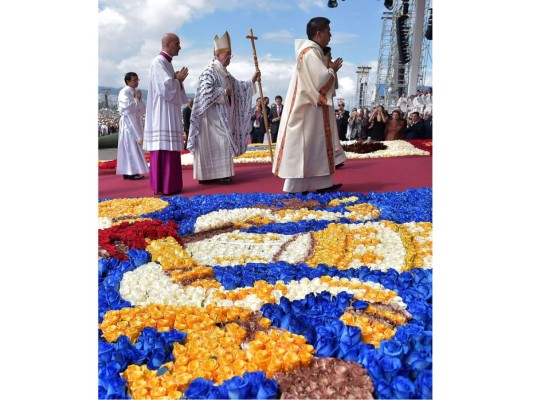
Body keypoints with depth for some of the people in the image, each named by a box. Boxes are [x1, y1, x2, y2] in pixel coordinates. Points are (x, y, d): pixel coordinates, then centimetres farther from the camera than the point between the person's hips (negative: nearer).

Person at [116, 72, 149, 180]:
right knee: (131, 146, -9)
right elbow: (128, 106, -20)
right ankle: (131, 172, -8)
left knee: (135, 146, 7)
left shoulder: (136, 93, 15)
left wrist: (138, 99, -6)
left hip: (136, 123, 8)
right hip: (128, 122, -8)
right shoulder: (124, 92, -8)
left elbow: (143, 109, 9)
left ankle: (130, 171, 12)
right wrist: (137, 99, -7)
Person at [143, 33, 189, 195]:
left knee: (168, 148, 8)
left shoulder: (166, 63, 21)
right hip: (163, 113, -10)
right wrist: (178, 79, -2)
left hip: (169, 112, 10)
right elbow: (166, 88, -19)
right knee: (163, 148, -10)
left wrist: (179, 80, 7)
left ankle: (168, 185, 11)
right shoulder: (159, 62, -9)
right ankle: (163, 186, -9)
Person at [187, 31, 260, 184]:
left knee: (221, 142, 9)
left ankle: (219, 173, 14)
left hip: (222, 114, 10)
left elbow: (237, 85, 22)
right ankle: (217, 174, -6)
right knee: (216, 142, -10)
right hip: (213, 114, -10)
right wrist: (224, 92, -14)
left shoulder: (224, 72, 17)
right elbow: (206, 92, -22)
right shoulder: (209, 71, -12)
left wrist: (252, 81, 11)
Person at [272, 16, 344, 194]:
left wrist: (329, 70, 10)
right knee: (303, 146, -6)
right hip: (307, 109, -10)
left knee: (314, 145, 9)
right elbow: (320, 81, -22)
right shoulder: (311, 52, -15)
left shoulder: (311, 51, 16)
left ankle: (321, 184, 14)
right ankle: (295, 185, 0)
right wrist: (332, 70, -5)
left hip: (310, 108, 10)